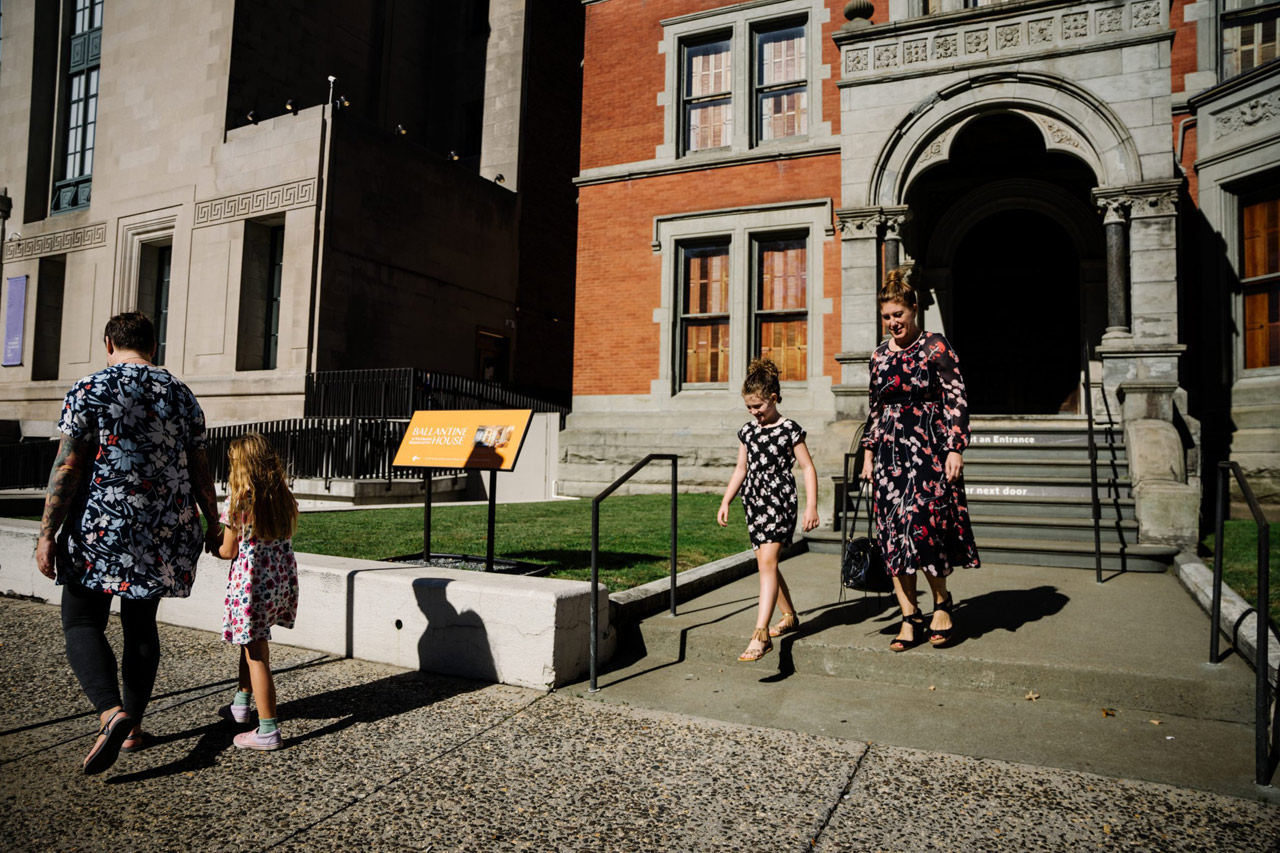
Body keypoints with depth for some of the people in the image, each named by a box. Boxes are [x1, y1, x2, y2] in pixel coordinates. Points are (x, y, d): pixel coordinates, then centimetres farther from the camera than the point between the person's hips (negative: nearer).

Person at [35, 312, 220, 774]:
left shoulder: (89, 389, -5)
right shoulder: (181, 396, 7)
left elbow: (68, 466, -11)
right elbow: (199, 471, 8)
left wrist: (47, 532, -7)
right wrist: (213, 523, 18)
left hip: (103, 528, -4)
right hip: (166, 535, 4)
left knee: (82, 623, 5)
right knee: (141, 623, 15)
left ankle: (112, 713, -15)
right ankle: (133, 726, 21)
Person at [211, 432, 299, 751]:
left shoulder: (239, 500, -13)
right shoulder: (283, 496, 3)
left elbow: (229, 551, -9)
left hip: (252, 583, -7)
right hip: (283, 580, 7)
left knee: (256, 654, 1)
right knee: (252, 641, 26)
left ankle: (268, 731, 5)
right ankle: (241, 704, 41)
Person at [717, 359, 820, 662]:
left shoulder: (790, 430, -5)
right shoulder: (747, 430, 11)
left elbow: (808, 468, -5)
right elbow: (741, 469, 18)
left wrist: (811, 506, -12)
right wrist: (725, 502, 16)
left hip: (780, 501, -7)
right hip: (754, 502, 7)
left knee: (767, 561, -17)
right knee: (766, 564, 13)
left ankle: (760, 634, -20)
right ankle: (789, 616, 33)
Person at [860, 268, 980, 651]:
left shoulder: (936, 347, -3)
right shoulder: (880, 355, 12)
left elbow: (957, 401, -6)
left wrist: (955, 449, -13)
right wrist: (868, 451, 15)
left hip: (928, 448, -5)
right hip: (890, 451, 5)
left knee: (922, 524, -9)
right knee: (893, 531, 2)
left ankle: (942, 600, 17)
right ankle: (910, 617, 11)